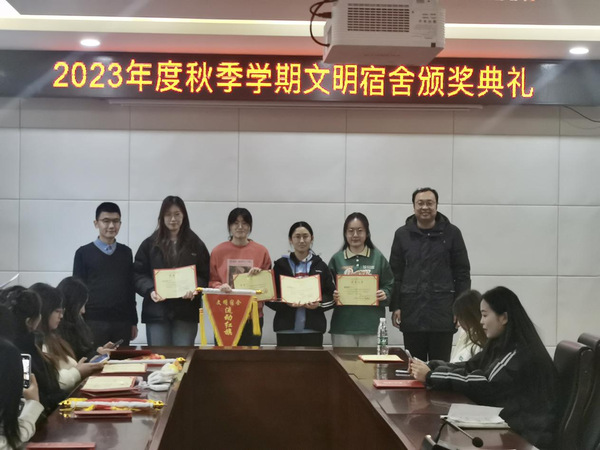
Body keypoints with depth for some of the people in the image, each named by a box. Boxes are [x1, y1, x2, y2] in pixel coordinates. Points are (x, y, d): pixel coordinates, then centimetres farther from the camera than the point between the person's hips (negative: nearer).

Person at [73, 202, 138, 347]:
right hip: (93, 321, -3)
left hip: (122, 322, 3)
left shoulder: (126, 252, 11)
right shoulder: (84, 253, 2)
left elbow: (130, 288, 13)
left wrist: (133, 321, 11)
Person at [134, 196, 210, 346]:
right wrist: (150, 290, -14)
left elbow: (205, 276, 6)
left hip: (186, 311, 0)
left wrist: (194, 289, -14)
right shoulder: (150, 244, 9)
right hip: (157, 311, 0)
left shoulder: (196, 244, 9)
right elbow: (138, 274, 5)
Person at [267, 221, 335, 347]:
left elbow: (331, 295, 9)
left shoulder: (320, 266, 11)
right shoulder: (281, 265, 8)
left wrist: (319, 304, -11)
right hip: (286, 328, -1)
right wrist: (286, 303, -14)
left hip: (313, 328, 1)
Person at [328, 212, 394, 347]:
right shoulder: (337, 259, 7)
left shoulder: (378, 258, 6)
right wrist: (333, 296, -12)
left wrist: (384, 295, -12)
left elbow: (390, 286, 8)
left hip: (372, 325, 0)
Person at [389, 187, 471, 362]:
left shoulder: (451, 233, 3)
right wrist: (395, 307, 1)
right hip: (411, 313, 1)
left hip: (442, 313, -1)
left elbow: (462, 273, 4)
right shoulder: (402, 234, 7)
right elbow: (395, 274, 8)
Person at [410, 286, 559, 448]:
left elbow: (485, 384, -24)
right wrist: (430, 367, -11)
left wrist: (430, 377, -20)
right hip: (510, 423, 8)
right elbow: (469, 368, 4)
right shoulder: (501, 344, 9)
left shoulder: (522, 352, -20)